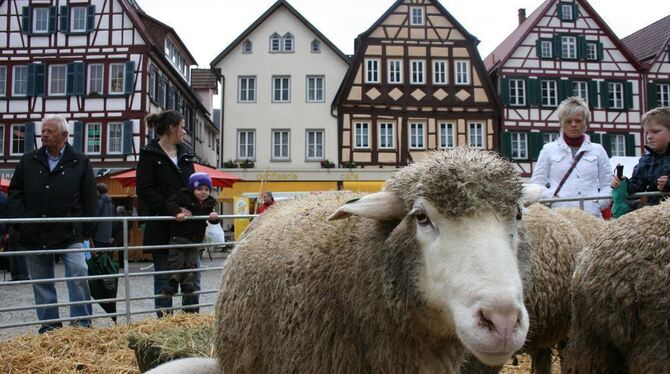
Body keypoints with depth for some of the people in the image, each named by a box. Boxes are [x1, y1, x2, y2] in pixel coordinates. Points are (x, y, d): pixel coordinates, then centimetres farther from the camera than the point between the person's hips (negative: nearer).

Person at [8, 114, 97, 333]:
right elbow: (15, 193, 12)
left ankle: (82, 322, 1)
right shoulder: (28, 161, 9)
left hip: (70, 234, -3)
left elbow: (89, 199, 2)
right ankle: (49, 325, 21)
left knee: (78, 274, -12)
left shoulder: (80, 162, 2)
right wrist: (18, 220, -1)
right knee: (41, 281, 10)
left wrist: (86, 231, -3)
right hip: (34, 235, 3)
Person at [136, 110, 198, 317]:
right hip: (162, 227, -6)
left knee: (193, 277, 7)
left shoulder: (185, 154, 16)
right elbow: (144, 191, -11)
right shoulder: (149, 154, -3)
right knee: (164, 277, 2)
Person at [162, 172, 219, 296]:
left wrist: (214, 216, -17)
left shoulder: (209, 203, 7)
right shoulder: (184, 196, -9)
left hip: (196, 239, 5)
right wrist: (177, 213, -37)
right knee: (176, 261, -2)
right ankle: (173, 281, 7)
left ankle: (187, 284, 16)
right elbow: (171, 202, -21)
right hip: (179, 236, -5)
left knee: (191, 263, 8)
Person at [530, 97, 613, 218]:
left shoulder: (598, 150, 17)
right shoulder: (549, 150, 13)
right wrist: (552, 198, -9)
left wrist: (598, 203, -3)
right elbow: (537, 183, 9)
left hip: (592, 214, 1)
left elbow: (607, 185, 14)